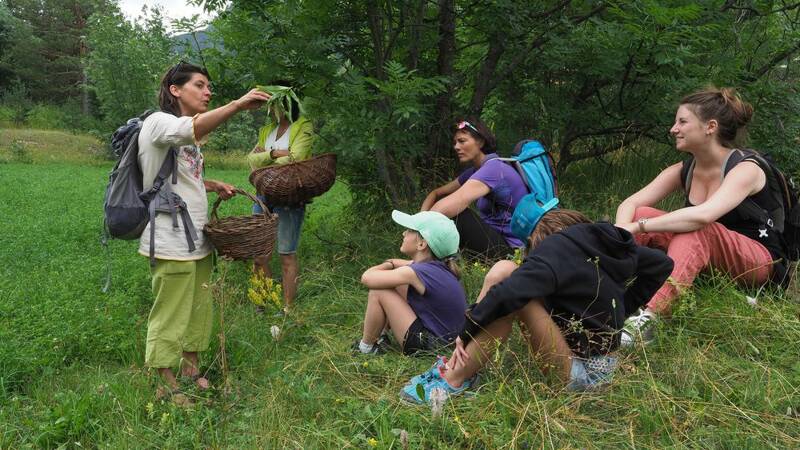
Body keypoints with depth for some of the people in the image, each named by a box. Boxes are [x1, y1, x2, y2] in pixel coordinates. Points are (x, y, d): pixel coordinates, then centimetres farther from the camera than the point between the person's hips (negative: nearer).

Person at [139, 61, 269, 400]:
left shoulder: (189, 133, 17)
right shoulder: (158, 122, -12)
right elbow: (193, 129, -35)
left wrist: (213, 186, 11)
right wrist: (236, 105, -46)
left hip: (197, 237, 9)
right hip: (171, 241, -9)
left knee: (198, 309, 18)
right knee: (170, 315, 1)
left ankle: (190, 368, 35)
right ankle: (165, 383, 16)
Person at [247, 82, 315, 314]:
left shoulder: (304, 127, -1)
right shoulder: (267, 130, 19)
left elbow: (294, 159, -16)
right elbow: (251, 159, 5)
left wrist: (264, 159, -4)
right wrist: (273, 153, -13)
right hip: (264, 195, 6)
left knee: (287, 254, -3)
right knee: (258, 253, 7)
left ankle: (288, 309, 6)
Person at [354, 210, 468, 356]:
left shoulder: (417, 272, -24)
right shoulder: (437, 265, 2)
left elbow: (367, 278, -17)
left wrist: (387, 265, 0)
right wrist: (391, 264, 2)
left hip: (431, 348, -9)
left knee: (378, 293, -9)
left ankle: (365, 348, 9)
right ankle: (384, 333, 23)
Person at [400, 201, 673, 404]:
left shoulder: (557, 246, -18)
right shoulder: (606, 241, 5)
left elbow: (507, 295, -33)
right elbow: (662, 265, 15)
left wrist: (466, 331, -19)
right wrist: (618, 309, 14)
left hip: (584, 372, -8)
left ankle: (453, 381, -15)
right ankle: (460, 362, -3)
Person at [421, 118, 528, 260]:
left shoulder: (494, 168, -19)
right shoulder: (476, 171, 11)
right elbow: (436, 193, 11)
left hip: (511, 248, -9)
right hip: (497, 238, 9)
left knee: (449, 212, -23)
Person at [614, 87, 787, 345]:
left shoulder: (745, 169, -18)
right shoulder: (683, 171, 0)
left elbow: (704, 215, -38)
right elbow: (630, 204, -9)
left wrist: (638, 226, -39)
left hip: (761, 264, -6)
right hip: (709, 266, 6)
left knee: (696, 229, -37)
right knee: (642, 214, -14)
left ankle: (648, 319, -52)